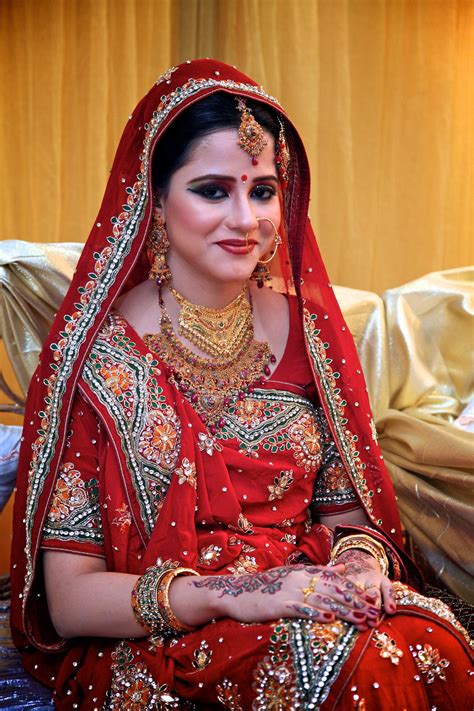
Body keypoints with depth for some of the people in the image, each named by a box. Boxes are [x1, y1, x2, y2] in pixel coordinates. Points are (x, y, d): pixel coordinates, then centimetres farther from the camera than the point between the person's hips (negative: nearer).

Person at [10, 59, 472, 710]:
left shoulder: (308, 328, 5)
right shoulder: (97, 356, -8)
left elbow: (343, 509, 13)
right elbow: (69, 598, -9)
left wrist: (360, 559, -12)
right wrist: (227, 594, -23)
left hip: (300, 603, 5)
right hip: (147, 651, -5)